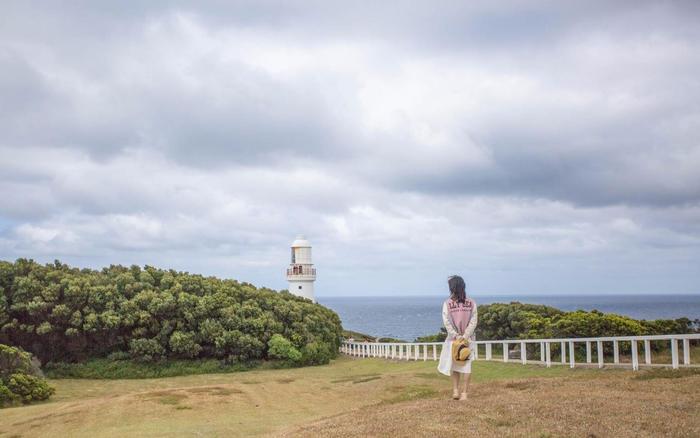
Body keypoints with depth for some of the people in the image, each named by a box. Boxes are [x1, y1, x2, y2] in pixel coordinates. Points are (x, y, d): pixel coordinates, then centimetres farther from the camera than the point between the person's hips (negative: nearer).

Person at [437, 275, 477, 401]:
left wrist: (456, 336, -10)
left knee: (454, 364, 15)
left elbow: (446, 322, -11)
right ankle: (464, 393, 6)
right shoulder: (471, 303, -3)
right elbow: (474, 321, -8)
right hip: (468, 339, 0)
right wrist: (465, 336, -11)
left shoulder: (447, 303, -7)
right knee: (466, 365, 5)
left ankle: (455, 390, 15)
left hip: (453, 338, 0)